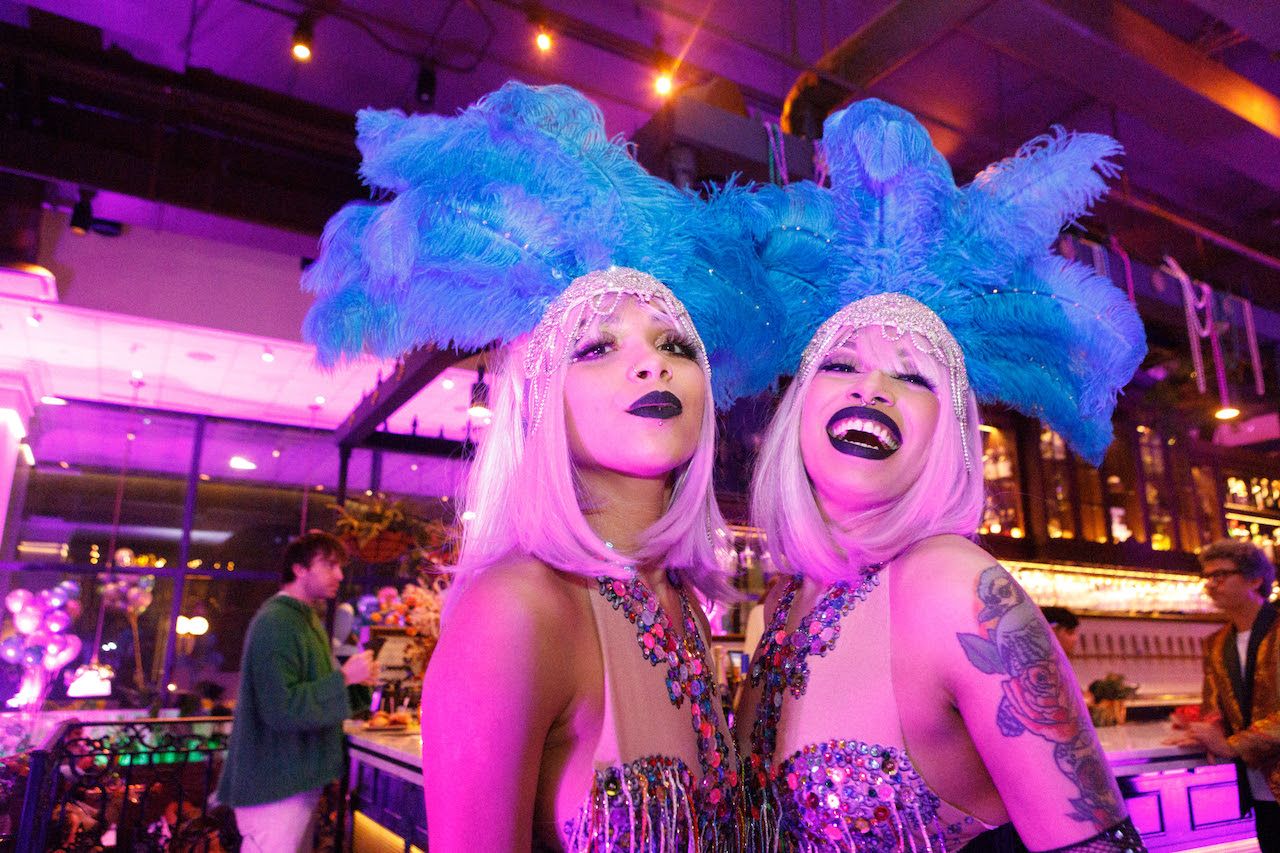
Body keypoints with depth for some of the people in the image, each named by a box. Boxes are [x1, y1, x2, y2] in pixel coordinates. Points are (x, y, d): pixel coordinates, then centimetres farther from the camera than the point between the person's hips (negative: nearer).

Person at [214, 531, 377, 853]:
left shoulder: (307, 619, 13)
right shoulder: (275, 623, -19)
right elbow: (281, 709, -26)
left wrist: (355, 680, 3)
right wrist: (344, 677, -22)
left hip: (296, 778, 10)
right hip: (277, 784, -10)